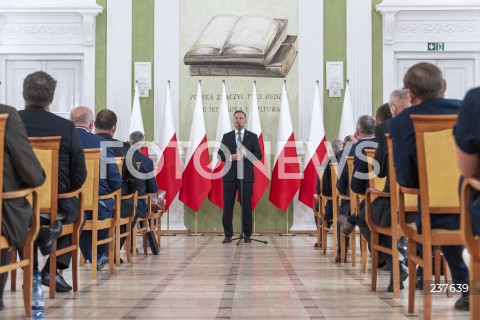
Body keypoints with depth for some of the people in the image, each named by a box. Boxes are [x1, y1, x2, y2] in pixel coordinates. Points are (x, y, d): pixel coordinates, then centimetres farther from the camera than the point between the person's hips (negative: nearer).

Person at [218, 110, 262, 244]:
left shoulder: (252, 136, 6)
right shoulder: (226, 136, 10)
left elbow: (258, 155, 1)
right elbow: (220, 154, 6)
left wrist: (246, 154, -17)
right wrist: (230, 157, -14)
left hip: (246, 175, -1)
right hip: (229, 175, 1)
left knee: (246, 206, 1)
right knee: (228, 206, 1)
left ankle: (247, 234, 8)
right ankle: (228, 234, 7)